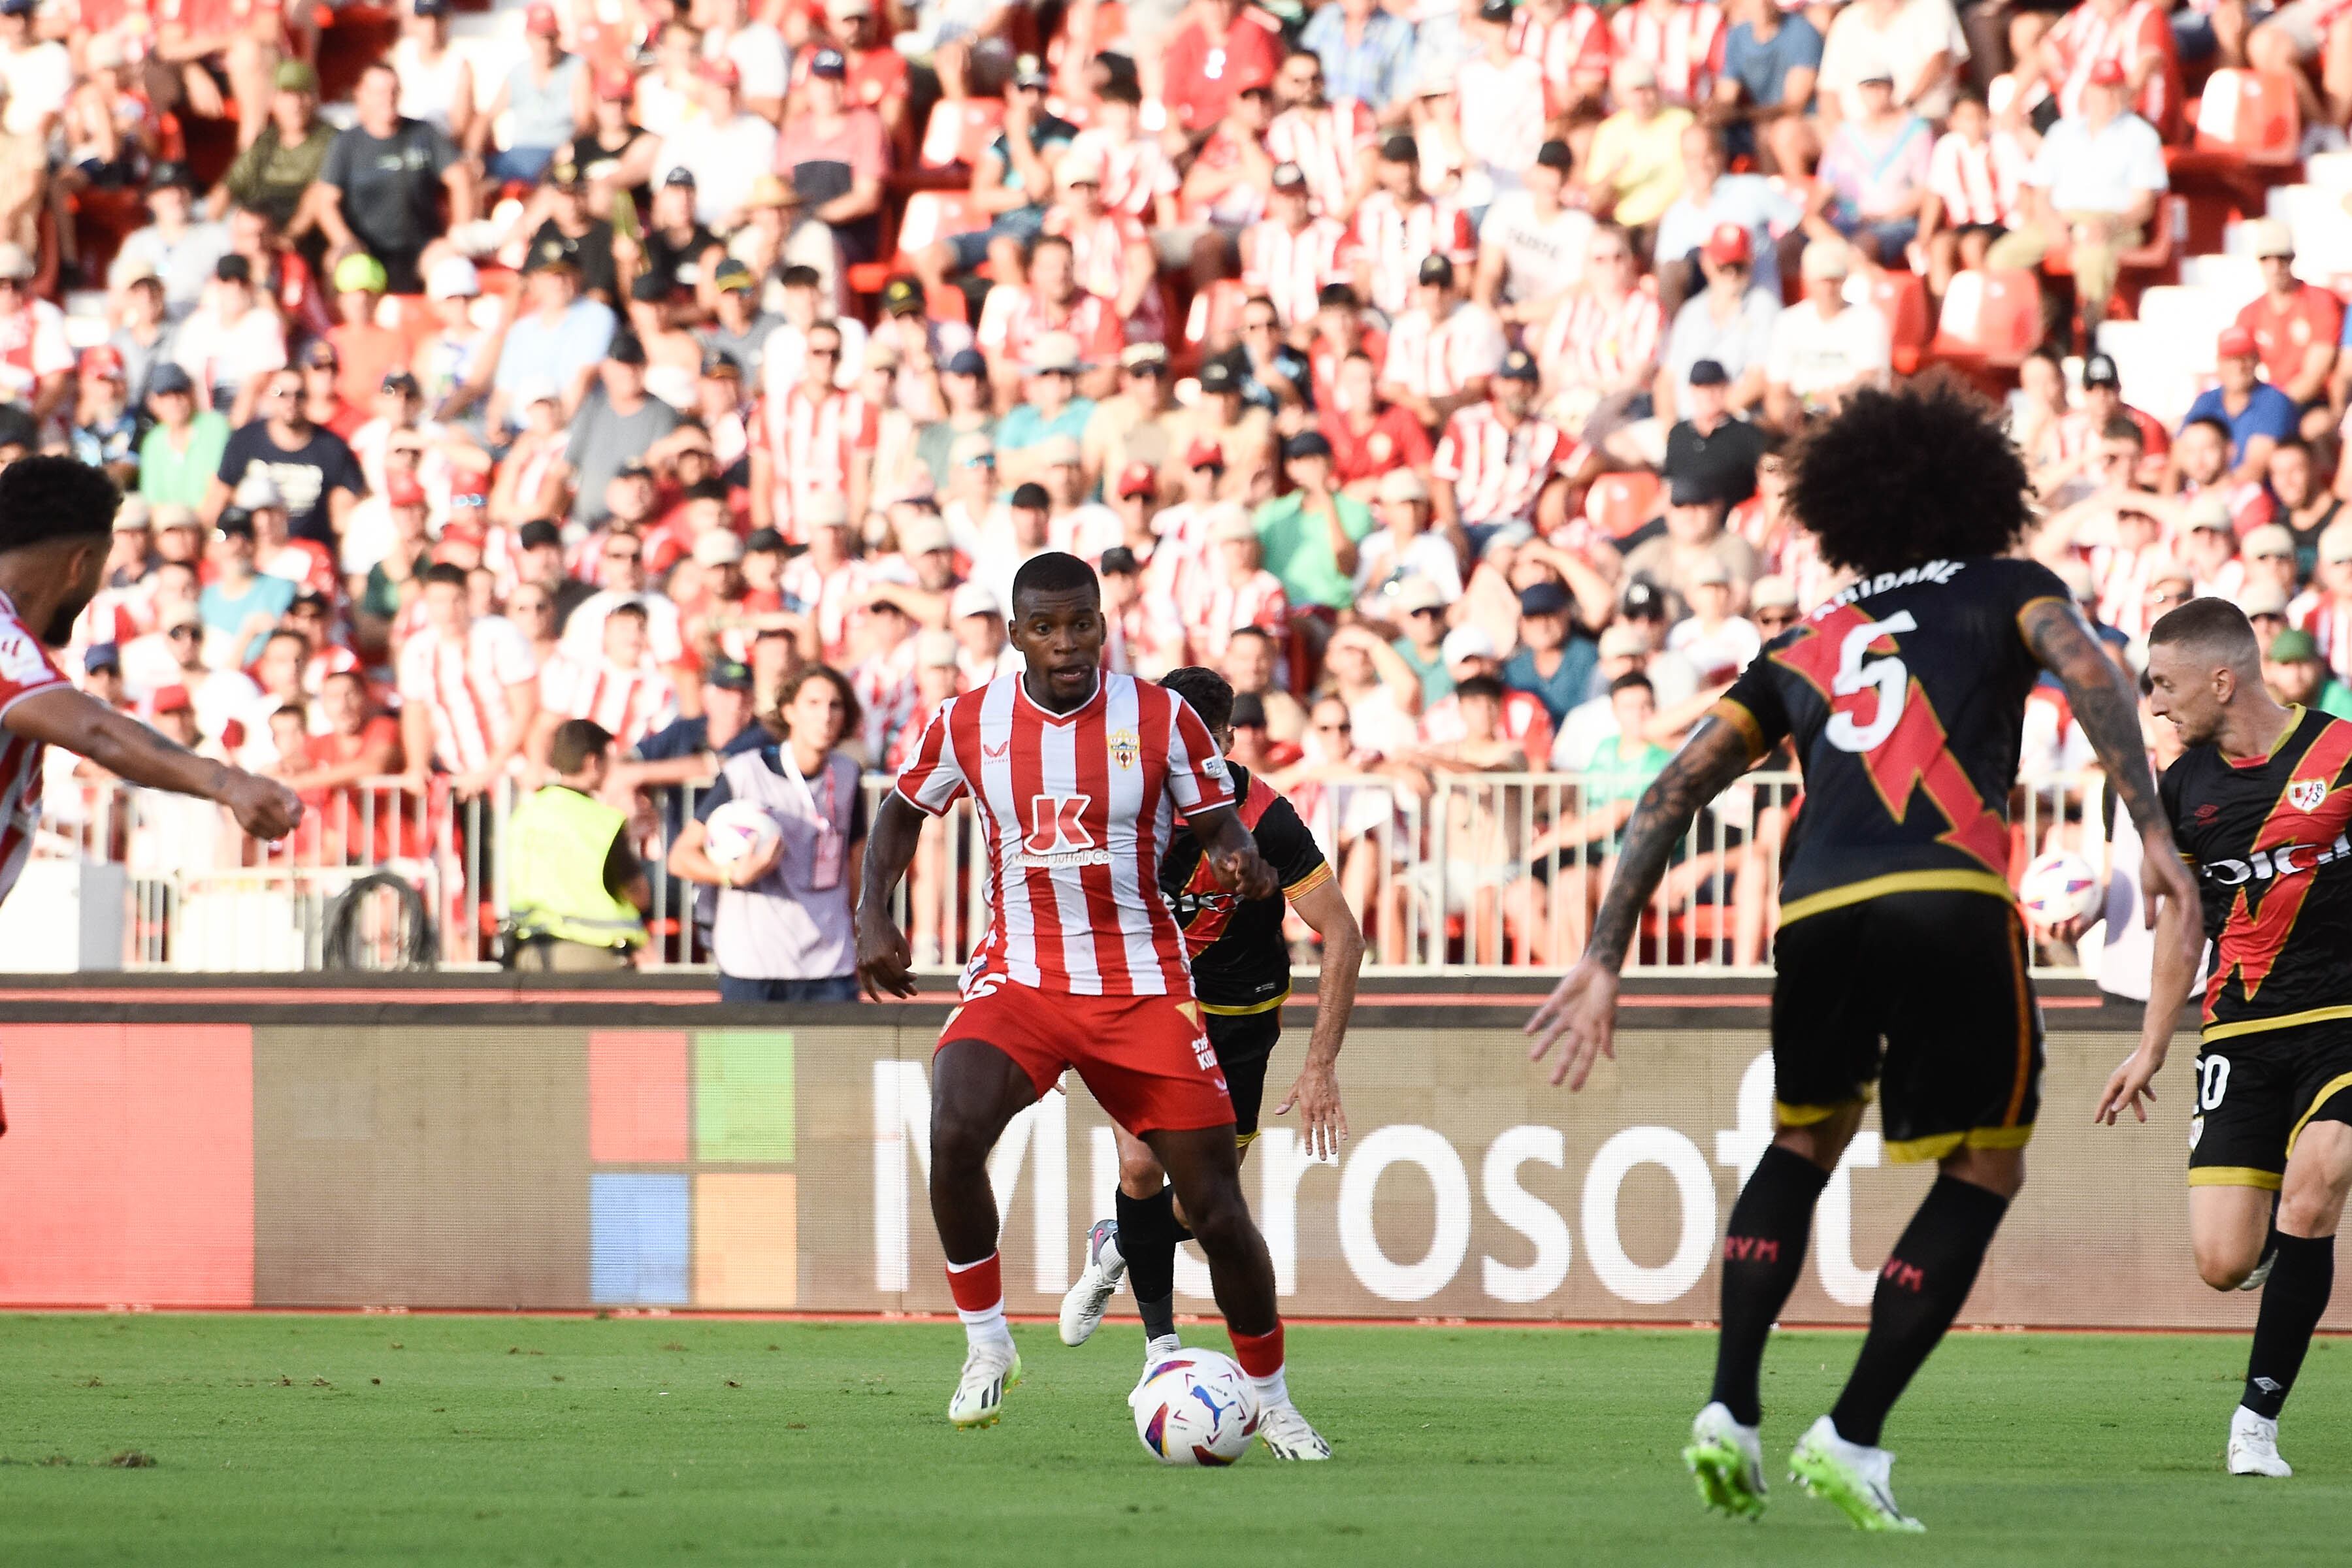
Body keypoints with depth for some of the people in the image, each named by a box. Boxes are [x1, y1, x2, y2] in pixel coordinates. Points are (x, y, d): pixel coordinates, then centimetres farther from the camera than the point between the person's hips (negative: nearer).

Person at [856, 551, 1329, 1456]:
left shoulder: (1162, 720, -5)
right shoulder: (968, 725, -1)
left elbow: (1218, 823, 5)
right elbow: (904, 811, 16)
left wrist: (1243, 865, -19)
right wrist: (873, 916, 3)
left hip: (1145, 990, 0)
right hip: (1019, 980, 0)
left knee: (1215, 1204, -1)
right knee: (954, 1132, -29)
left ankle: (1274, 1405, 18)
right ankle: (986, 1347, -10)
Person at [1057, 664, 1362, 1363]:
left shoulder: (1265, 819, -27)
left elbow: (1342, 935, -24)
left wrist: (1321, 1066, -28)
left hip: (1239, 1013, -1)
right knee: (1140, 1167, -15)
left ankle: (1117, 1246, 35)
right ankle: (1160, 1339, 5)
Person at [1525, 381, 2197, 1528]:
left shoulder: (1805, 648, 29)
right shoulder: (2002, 590, 21)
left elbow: (1672, 794, 23)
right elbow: (2087, 670, -1)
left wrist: (1603, 962, 23)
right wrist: (2153, 831, -7)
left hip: (1815, 914, 4)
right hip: (1952, 903, -4)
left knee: (1806, 1140, 29)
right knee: (1985, 1169, 13)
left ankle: (1729, 1412, 16)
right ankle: (1851, 1442, 2)